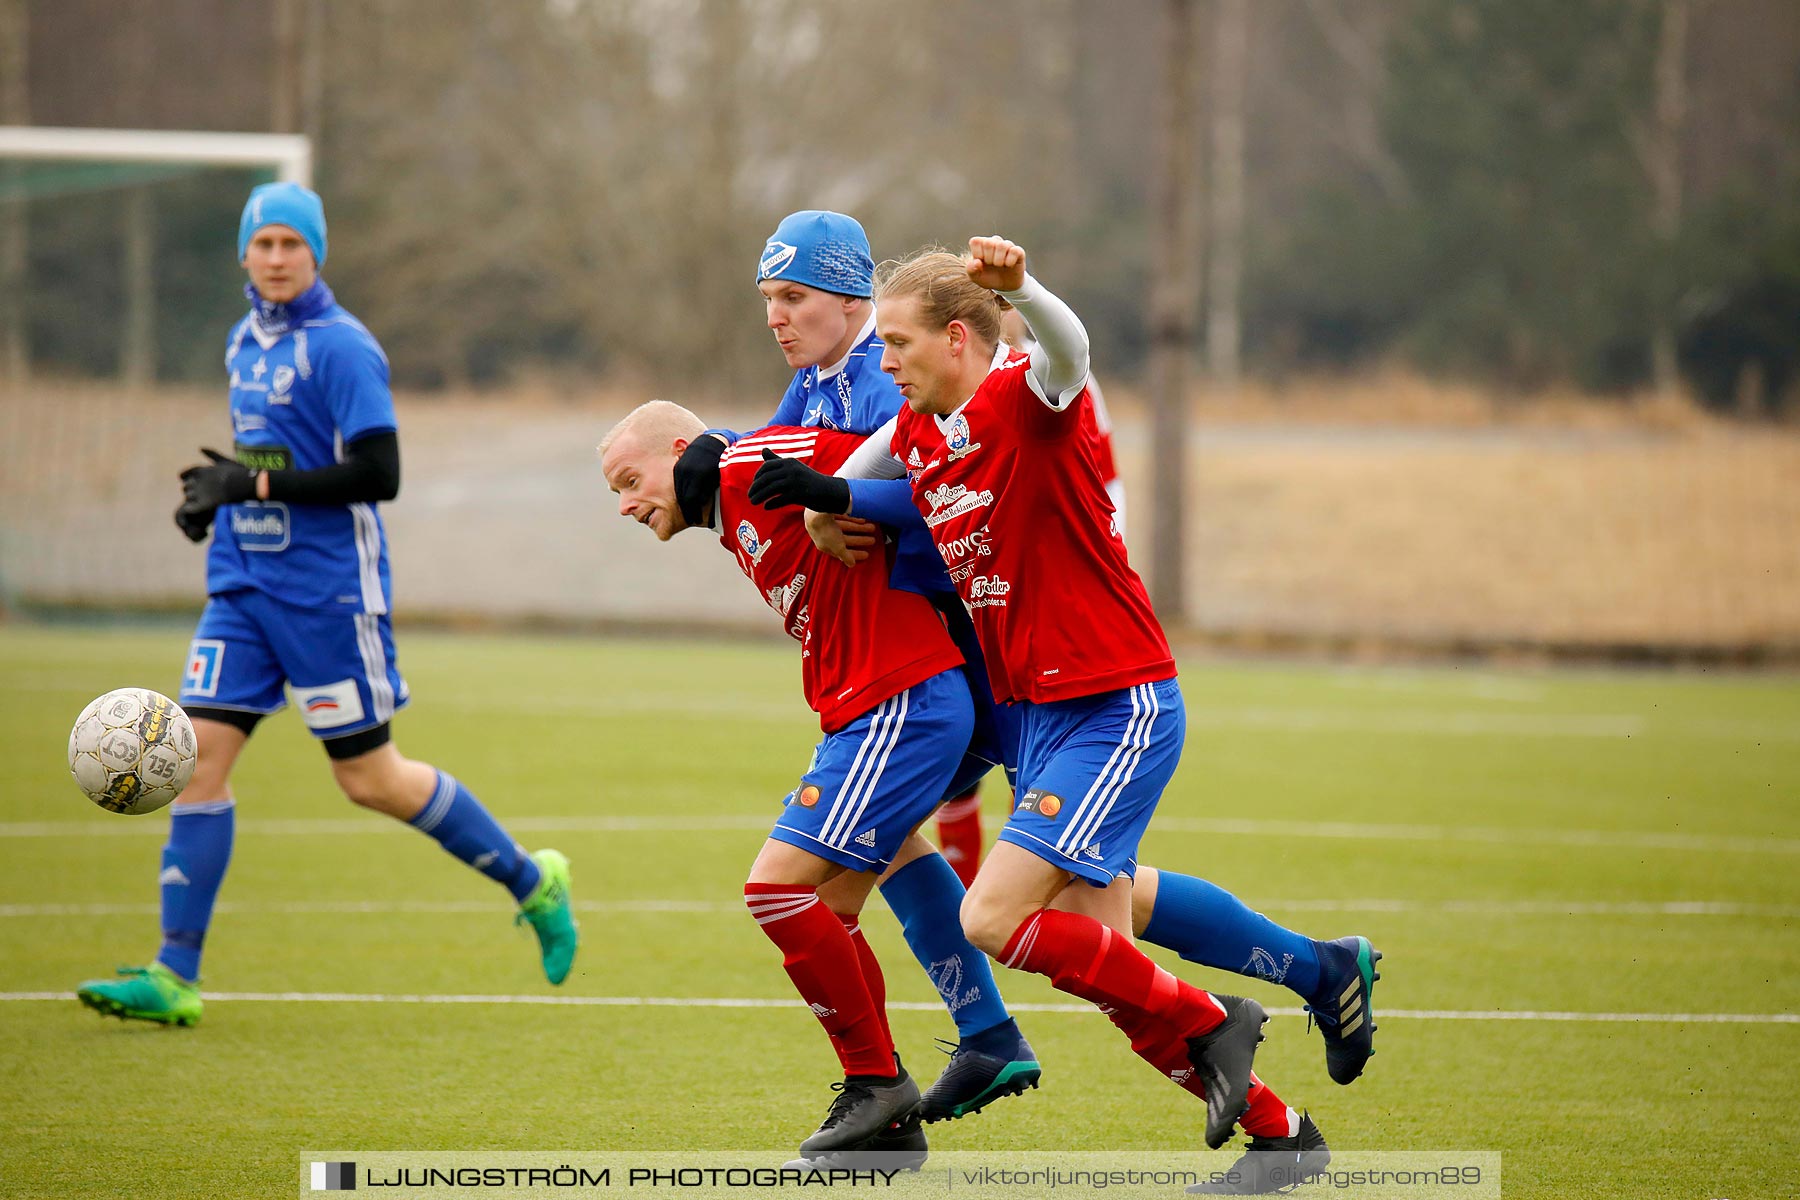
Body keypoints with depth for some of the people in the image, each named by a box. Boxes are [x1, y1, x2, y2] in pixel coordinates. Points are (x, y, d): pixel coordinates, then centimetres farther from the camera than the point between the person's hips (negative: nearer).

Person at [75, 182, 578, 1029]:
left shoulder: (340, 348, -12)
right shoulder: (245, 342, 13)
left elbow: (377, 473, -19)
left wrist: (254, 485, -21)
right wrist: (216, 490, 6)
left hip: (328, 589, -7)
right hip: (243, 581, 7)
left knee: (370, 778, 0)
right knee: (200, 752, -5)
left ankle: (532, 883, 19)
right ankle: (174, 976, -5)